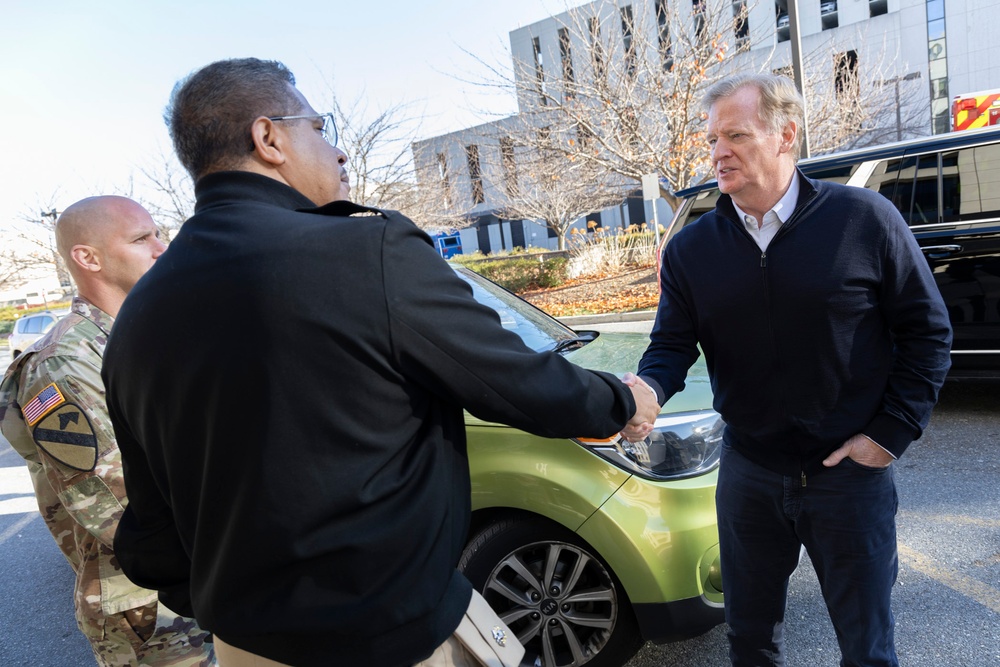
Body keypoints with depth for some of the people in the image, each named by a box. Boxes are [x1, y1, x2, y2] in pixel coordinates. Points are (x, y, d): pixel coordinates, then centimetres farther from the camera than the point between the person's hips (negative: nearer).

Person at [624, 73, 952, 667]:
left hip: (851, 471, -2)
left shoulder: (864, 219, -10)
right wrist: (649, 389, -25)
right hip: (748, 474, 2)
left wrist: (895, 429, -8)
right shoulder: (691, 249, -3)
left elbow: (926, 329, -4)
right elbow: (672, 344, -3)